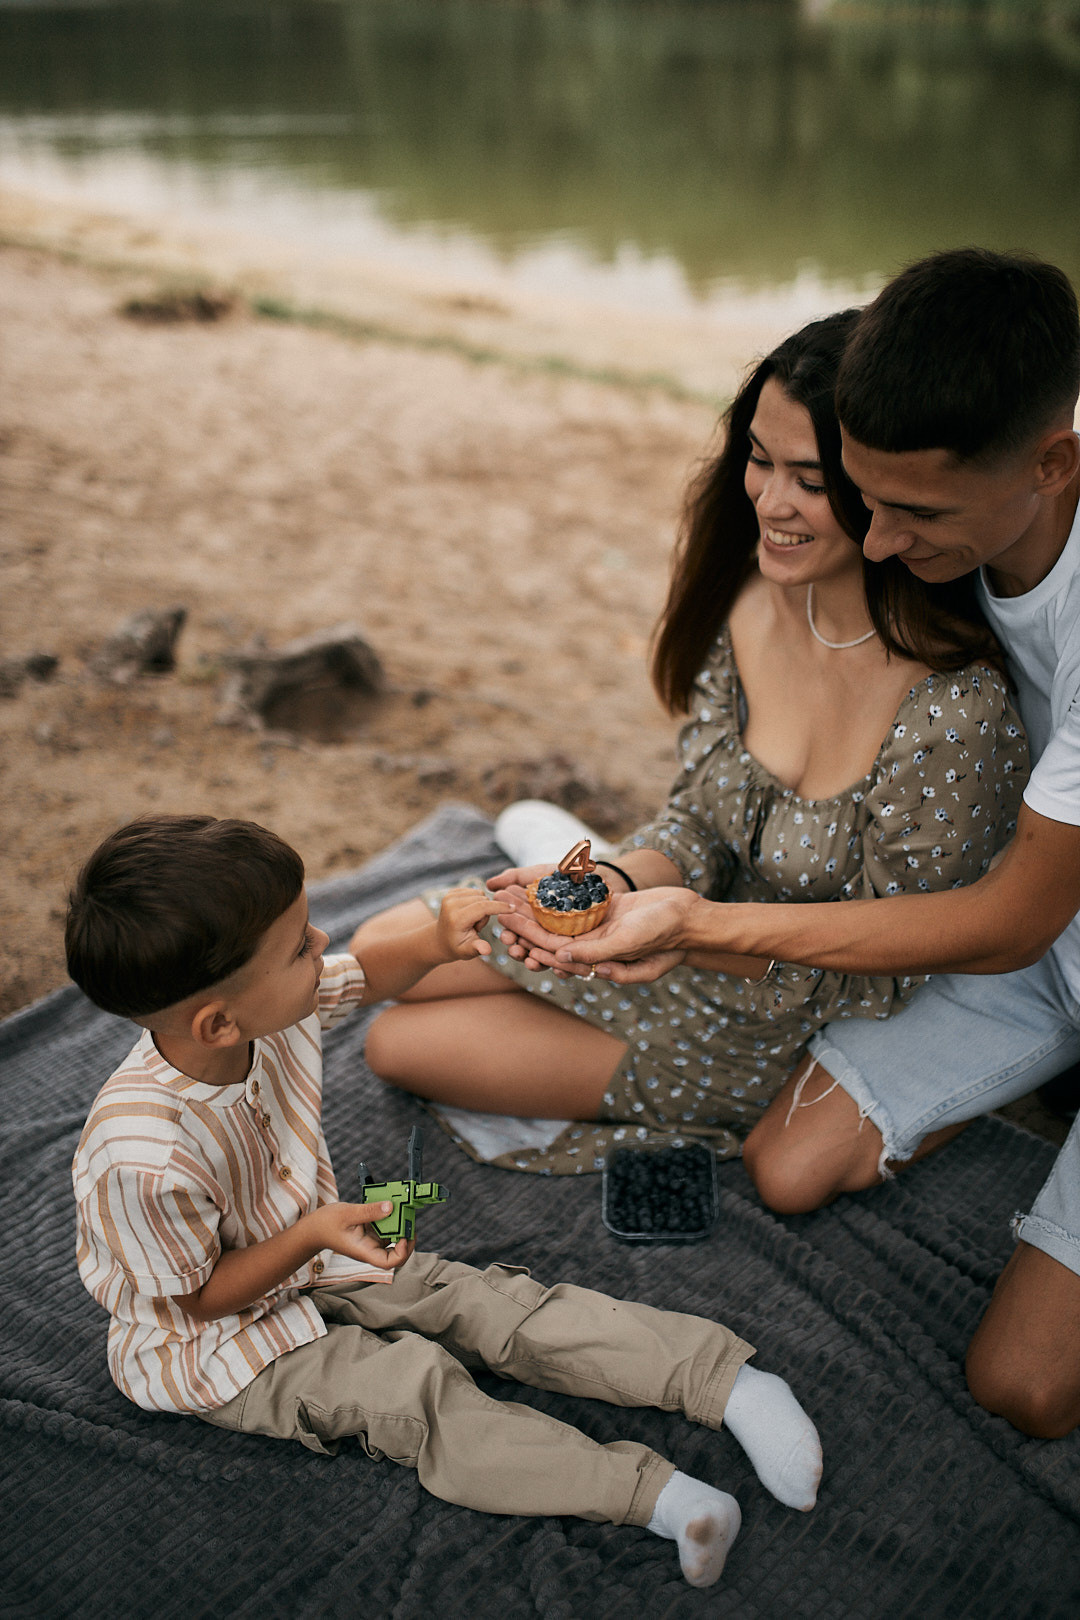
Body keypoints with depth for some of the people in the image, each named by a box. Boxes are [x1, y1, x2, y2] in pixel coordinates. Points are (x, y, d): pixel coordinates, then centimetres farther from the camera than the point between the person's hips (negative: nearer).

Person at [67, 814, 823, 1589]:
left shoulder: (273, 1006, -20)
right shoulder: (143, 1156, -38)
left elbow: (361, 976, 4)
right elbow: (197, 1297, -21)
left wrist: (435, 943, -14)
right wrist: (313, 1234, -31)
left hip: (306, 1248, 6)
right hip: (210, 1342, -6)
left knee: (490, 1301, -10)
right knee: (411, 1385, -25)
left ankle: (725, 1377, -12)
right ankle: (649, 1494, -28)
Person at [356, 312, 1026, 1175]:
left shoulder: (957, 716, -32)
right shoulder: (745, 598, -12)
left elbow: (881, 975, -22)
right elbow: (699, 816, -1)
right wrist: (614, 885, -22)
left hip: (807, 1032, -6)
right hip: (714, 925, 6)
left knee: (402, 1042, -5)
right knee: (387, 951, 5)